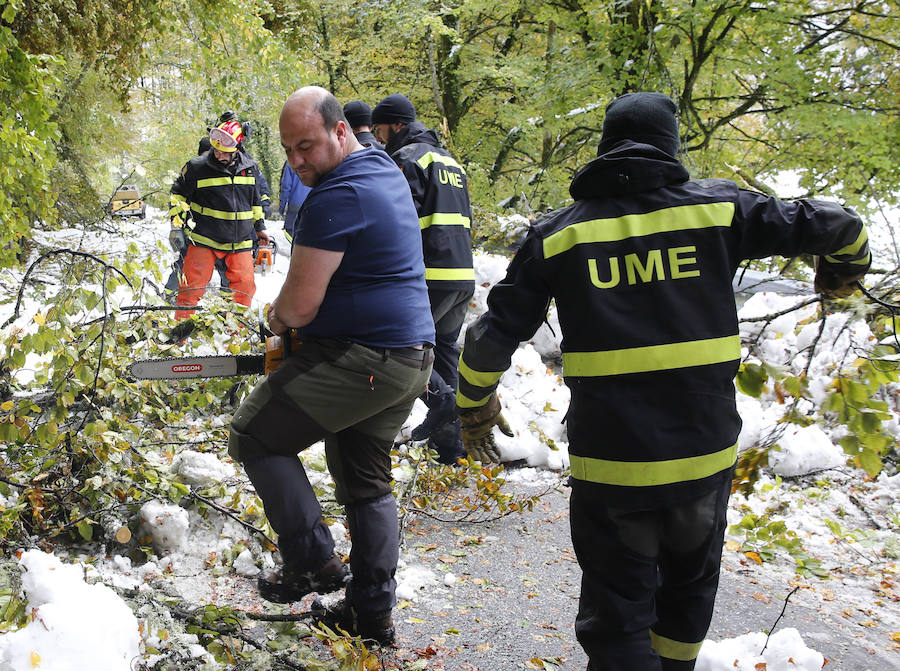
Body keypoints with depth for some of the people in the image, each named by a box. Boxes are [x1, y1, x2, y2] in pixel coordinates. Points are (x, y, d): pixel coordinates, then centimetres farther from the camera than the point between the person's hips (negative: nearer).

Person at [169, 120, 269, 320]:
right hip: (204, 240, -3)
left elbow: (254, 199, 20)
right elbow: (178, 194, 3)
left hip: (240, 241, 4)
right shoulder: (197, 167, -8)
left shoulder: (248, 167, 5)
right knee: (193, 284, -7)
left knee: (244, 285, 3)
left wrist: (259, 227, 23)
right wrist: (177, 224, -4)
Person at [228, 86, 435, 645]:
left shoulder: (337, 196, -19)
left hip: (361, 361, -10)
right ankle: (373, 610, 24)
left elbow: (299, 307, -19)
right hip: (413, 358, 10)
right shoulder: (387, 172, 13)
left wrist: (277, 319, 4)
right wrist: (295, 311, 20)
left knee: (254, 436, 3)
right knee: (367, 482, 20)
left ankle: (313, 561, 2)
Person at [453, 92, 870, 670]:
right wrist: (844, 270, 26)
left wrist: (475, 408, 16)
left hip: (610, 465, -1)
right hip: (707, 454, 2)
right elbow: (835, 226, 3)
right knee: (690, 585, 27)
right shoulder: (717, 209, 0)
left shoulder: (558, 234, 0)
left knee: (618, 620, 10)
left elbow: (493, 337, -1)